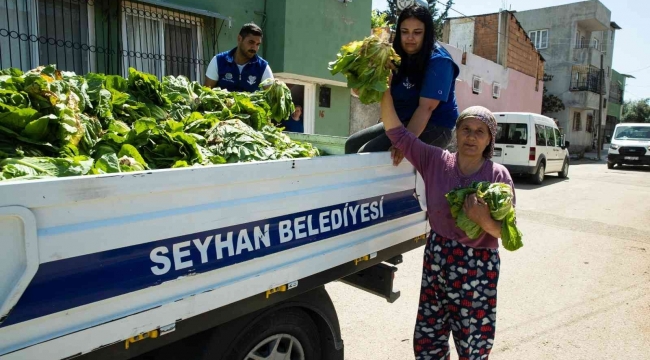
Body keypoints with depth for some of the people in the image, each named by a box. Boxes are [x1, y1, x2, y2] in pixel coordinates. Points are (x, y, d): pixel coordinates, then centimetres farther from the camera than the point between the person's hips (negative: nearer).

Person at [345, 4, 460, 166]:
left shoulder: (439, 61, -14)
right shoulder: (399, 57, 6)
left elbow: (426, 107, -24)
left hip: (433, 127, -8)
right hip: (402, 122, 8)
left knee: (368, 153, -22)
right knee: (353, 143, 5)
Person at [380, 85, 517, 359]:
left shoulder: (498, 176, -8)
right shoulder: (435, 161, -3)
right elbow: (397, 132, -8)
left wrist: (484, 220, -29)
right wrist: (385, 88, -15)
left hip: (477, 268, -2)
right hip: (436, 260, 3)